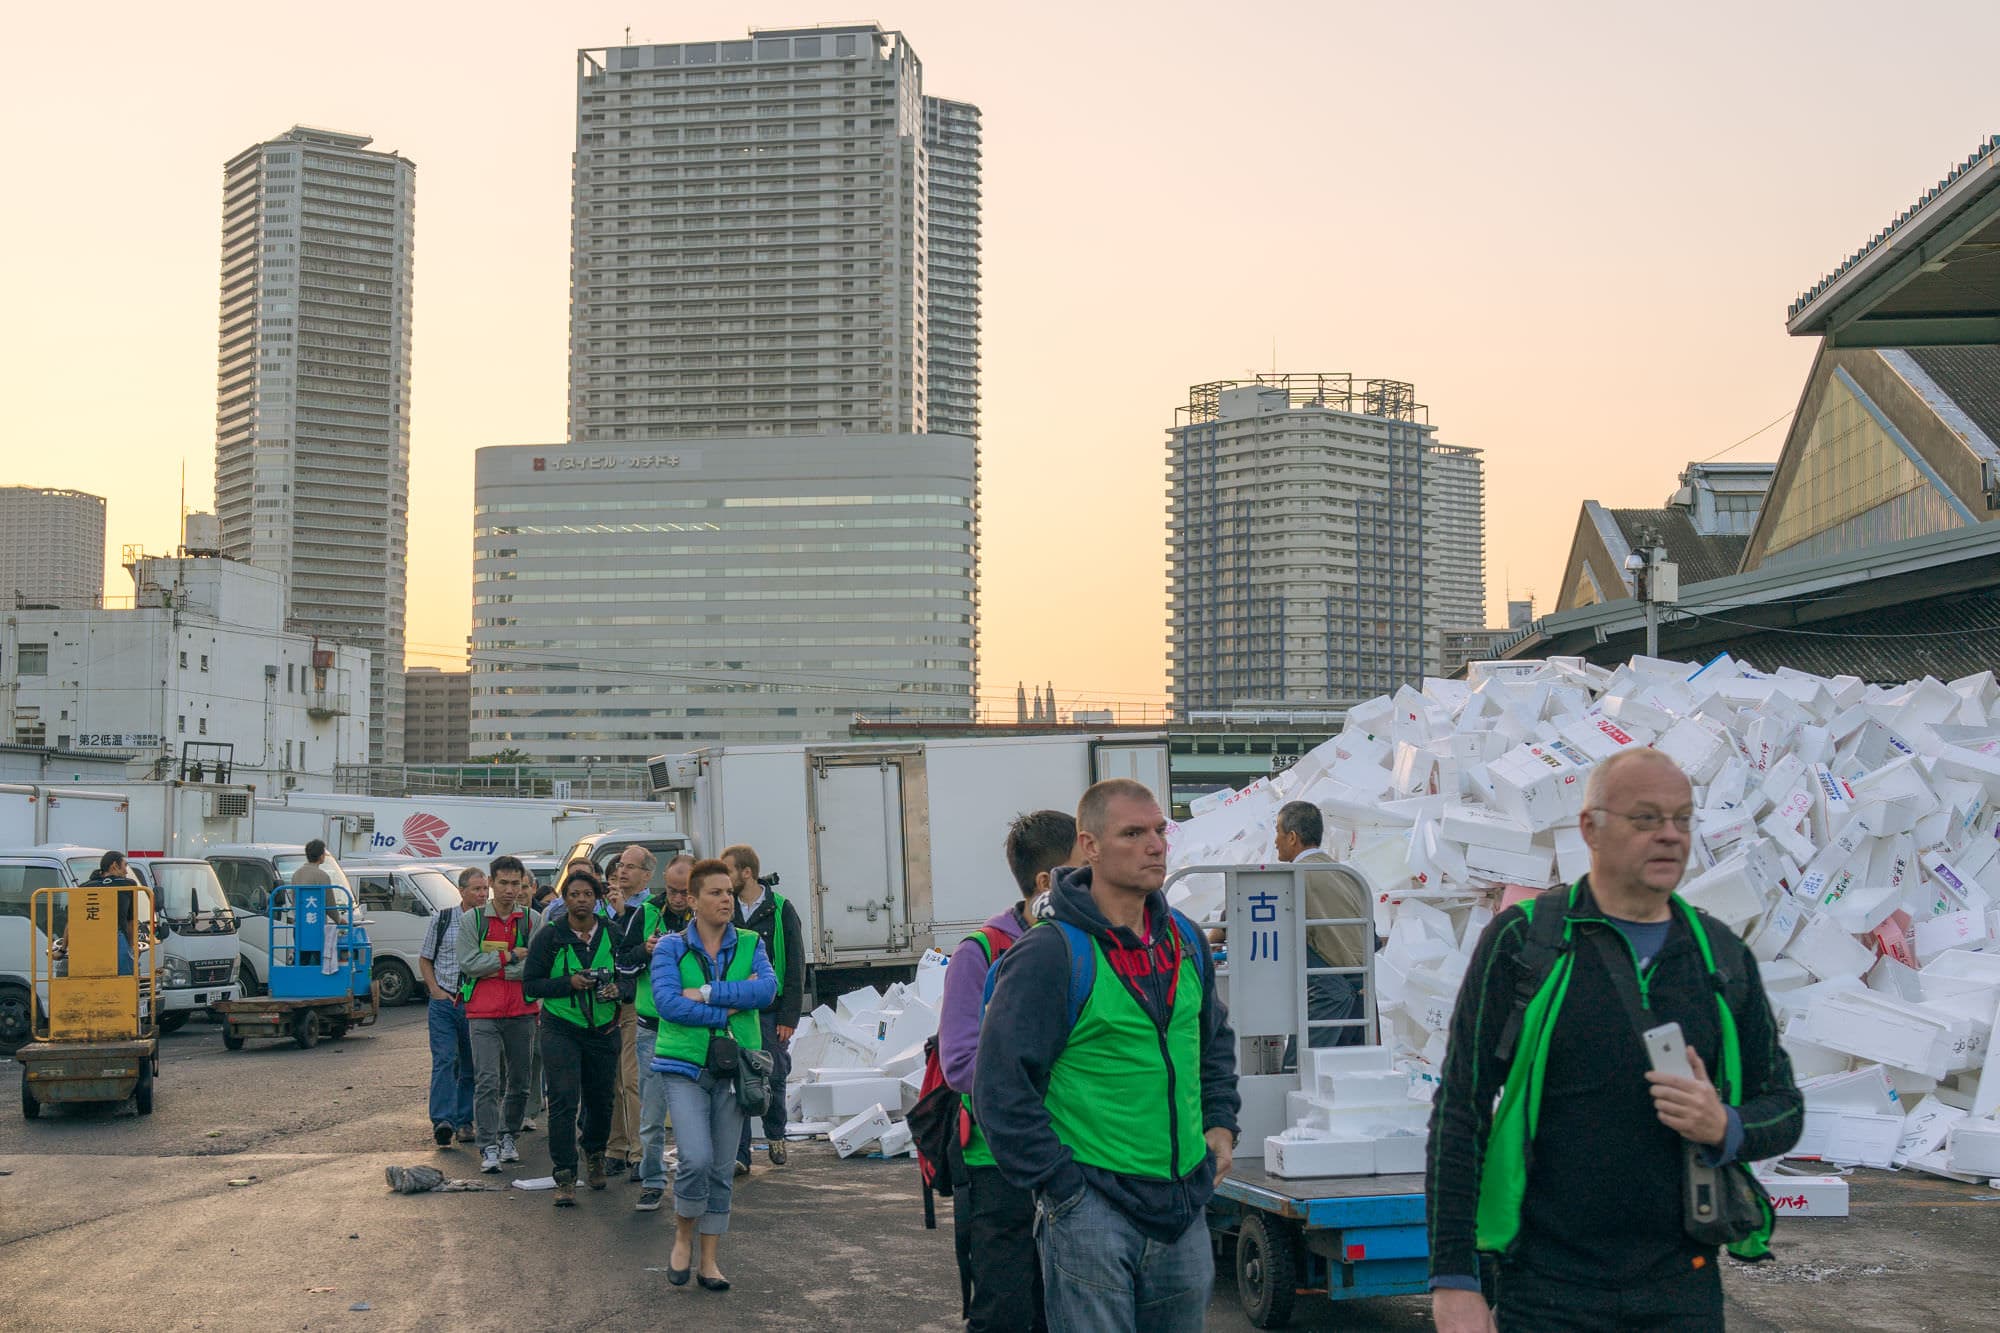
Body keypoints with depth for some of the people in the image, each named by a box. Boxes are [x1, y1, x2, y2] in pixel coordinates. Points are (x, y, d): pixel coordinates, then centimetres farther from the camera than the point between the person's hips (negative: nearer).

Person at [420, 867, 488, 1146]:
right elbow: (424, 959, 11)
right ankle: (442, 1120, -18)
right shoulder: (442, 919, 3)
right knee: (444, 1060, -11)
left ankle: (464, 1121, 15)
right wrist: (436, 990, -1)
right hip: (444, 1001, -1)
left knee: (471, 1065, 7)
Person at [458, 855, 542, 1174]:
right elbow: (468, 963, -7)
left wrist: (492, 967, -10)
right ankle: (489, 1148, -9)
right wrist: (510, 956, -9)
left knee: (519, 1081, 10)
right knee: (487, 1081, -10)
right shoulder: (472, 919, 3)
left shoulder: (532, 920, 4)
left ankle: (508, 1136, 28)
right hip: (483, 1013, -2)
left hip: (522, 1012, 2)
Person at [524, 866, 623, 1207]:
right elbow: (530, 984, -4)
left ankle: (594, 1154, 39)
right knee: (564, 1100, -12)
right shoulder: (549, 935, -4)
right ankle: (565, 1178, -8)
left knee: (602, 1098, 11)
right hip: (561, 1029, -3)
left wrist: (617, 989, -9)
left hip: (603, 1029, 3)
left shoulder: (612, 933, 4)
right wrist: (569, 983, -17)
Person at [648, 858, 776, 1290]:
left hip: (733, 1066, 3)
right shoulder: (671, 947, 0)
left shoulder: (749, 945, 7)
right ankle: (683, 1238, 9)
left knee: (722, 1169, 7)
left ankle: (709, 1258, 18)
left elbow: (768, 988, -11)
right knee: (697, 1159, -16)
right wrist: (731, 1008, -15)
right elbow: (668, 1002, -14)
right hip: (685, 1066, -3)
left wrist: (706, 993, -17)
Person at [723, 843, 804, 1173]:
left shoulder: (780, 911, -3)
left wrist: (789, 1016, -8)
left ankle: (775, 1134, 32)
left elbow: (795, 967, -3)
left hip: (769, 1012, -2)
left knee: (774, 1078, 7)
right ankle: (739, 1155, 3)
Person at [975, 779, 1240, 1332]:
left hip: (1185, 1206, 7)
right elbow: (1001, 1088, -14)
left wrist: (1220, 1125, 13)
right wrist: (1059, 1184, -14)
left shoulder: (1186, 940, 9)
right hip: (1092, 1210, -7)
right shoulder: (1049, 955, -13)